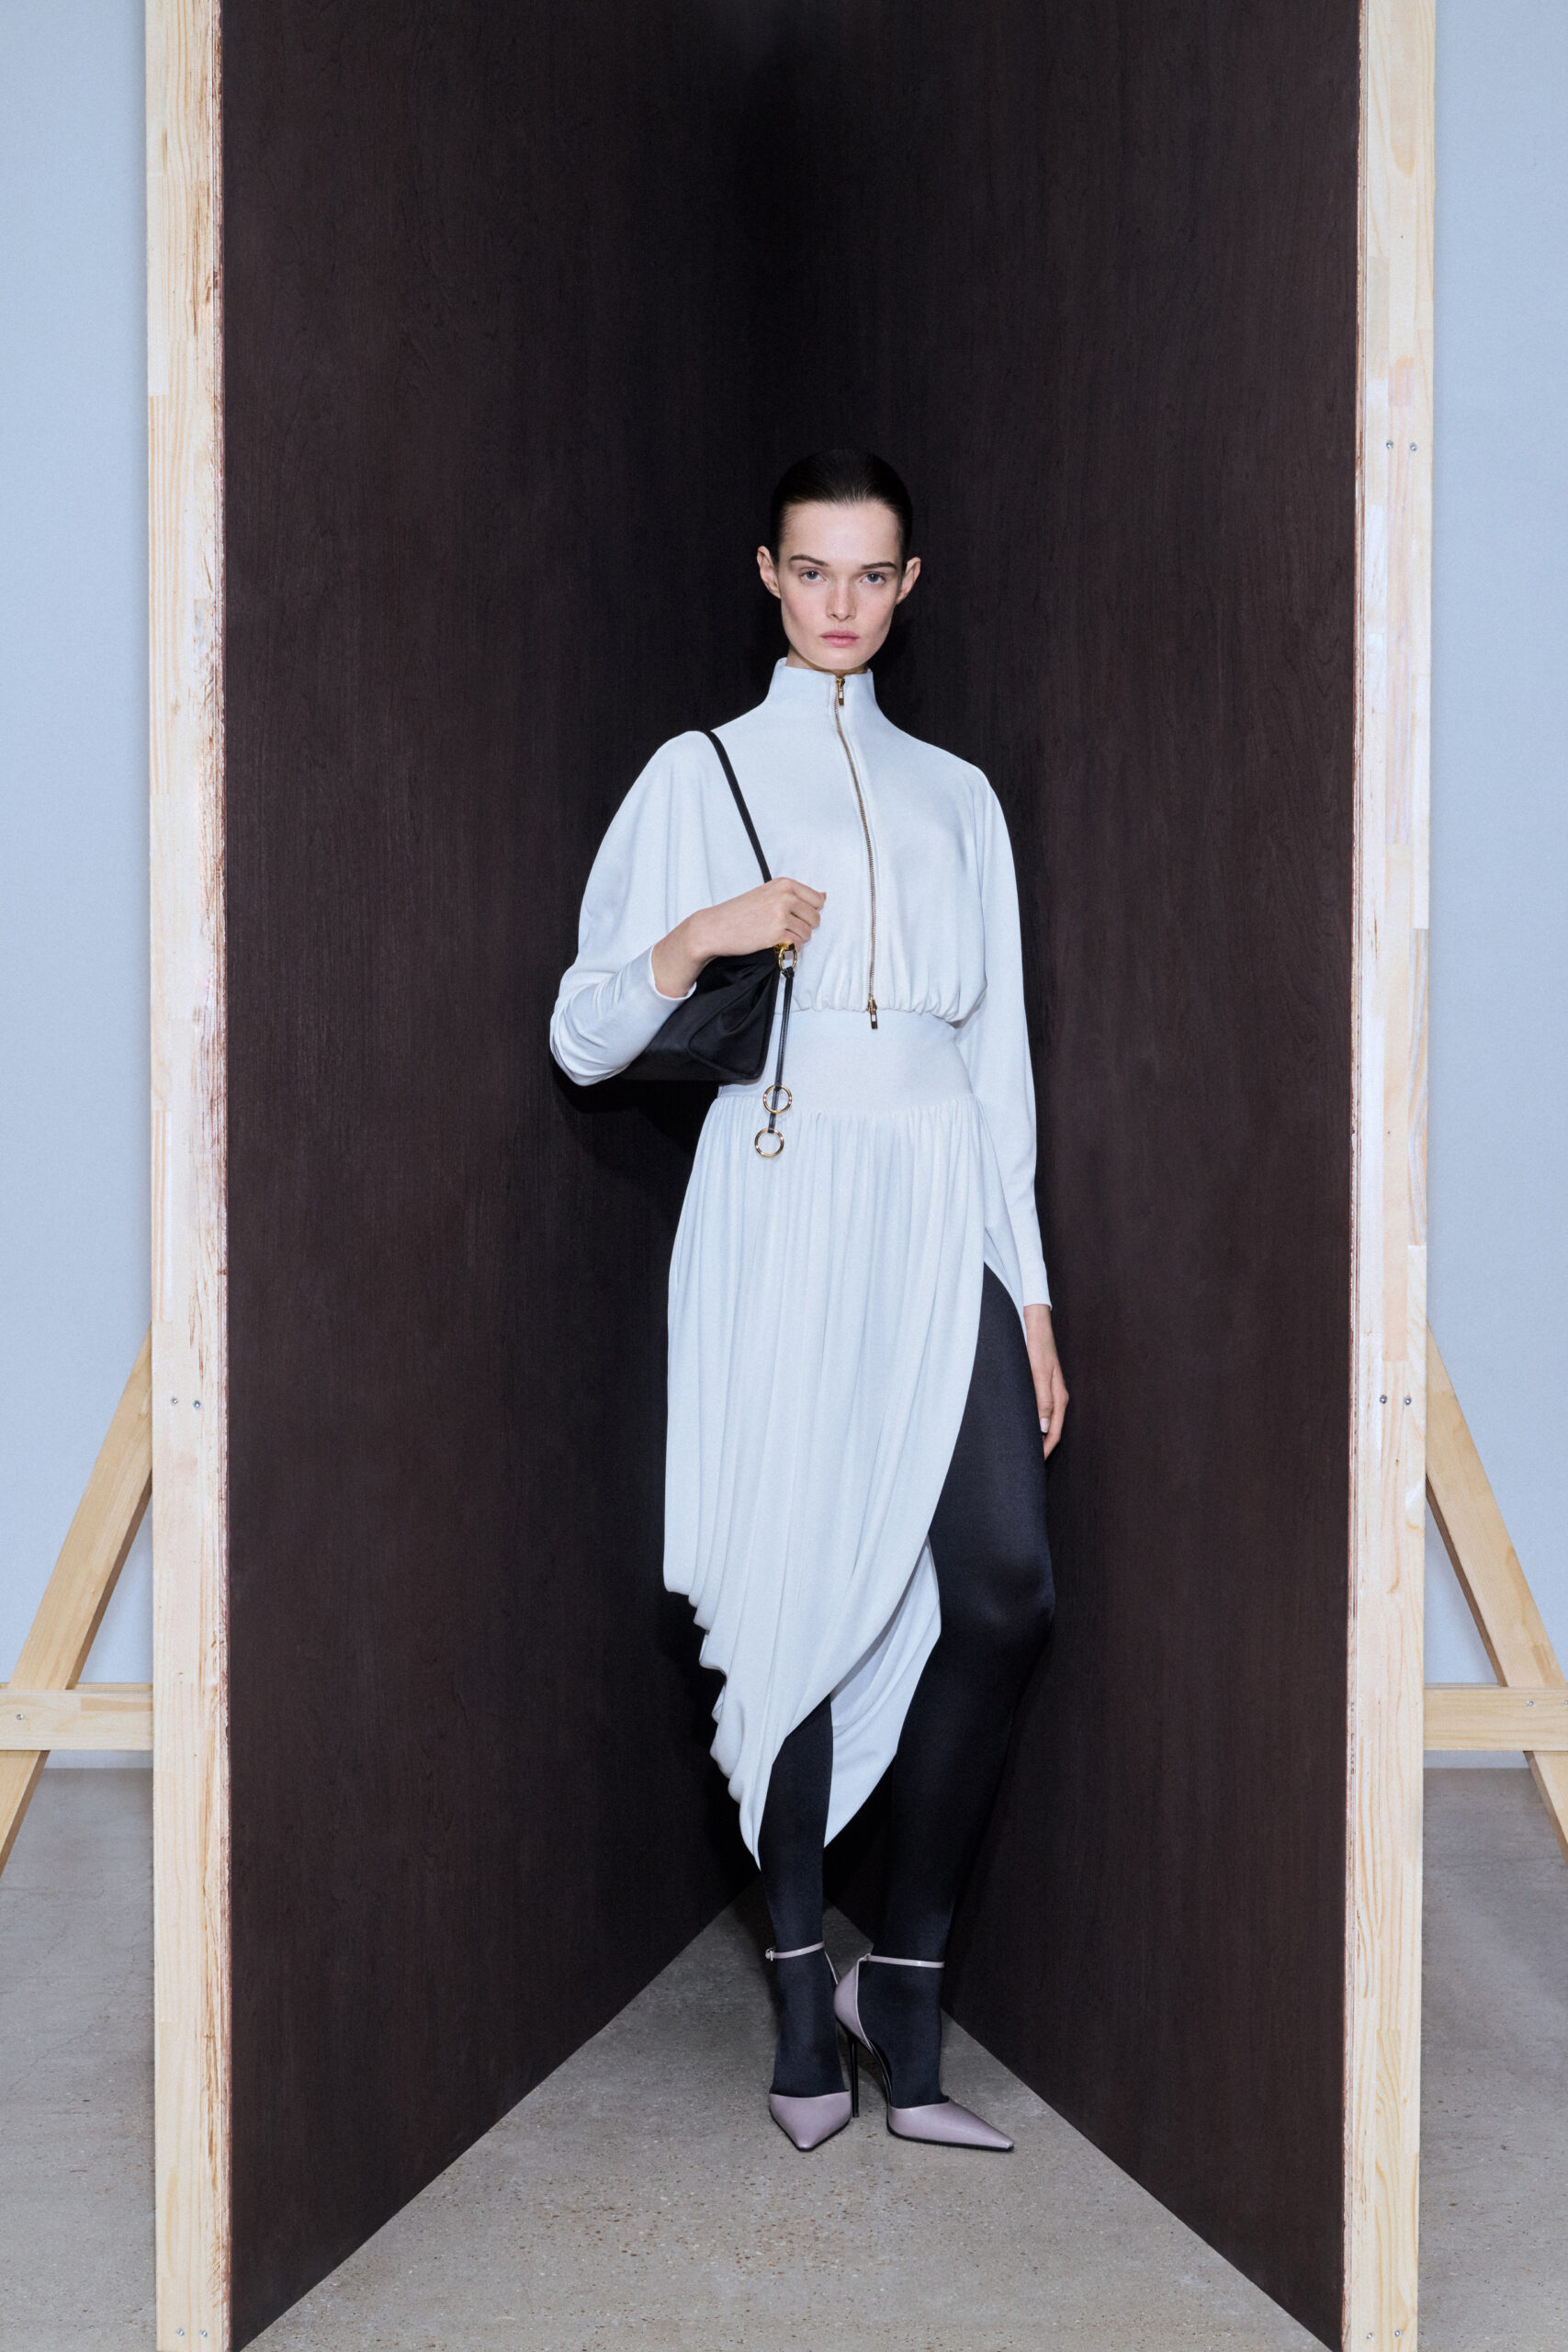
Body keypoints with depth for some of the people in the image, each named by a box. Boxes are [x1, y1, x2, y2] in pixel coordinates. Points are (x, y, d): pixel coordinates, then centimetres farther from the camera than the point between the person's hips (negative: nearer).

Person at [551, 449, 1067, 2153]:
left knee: (1005, 1590, -12)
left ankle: (902, 1992, 1)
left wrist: (1029, 1290, 10)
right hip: (781, 1210, -2)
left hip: (940, 1217, 3)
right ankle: (801, 1986, 10)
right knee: (802, 1594, -4)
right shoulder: (700, 776, 9)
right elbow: (582, 1040, 4)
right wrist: (700, 934, -15)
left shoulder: (956, 794, 19)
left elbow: (999, 1052, 16)